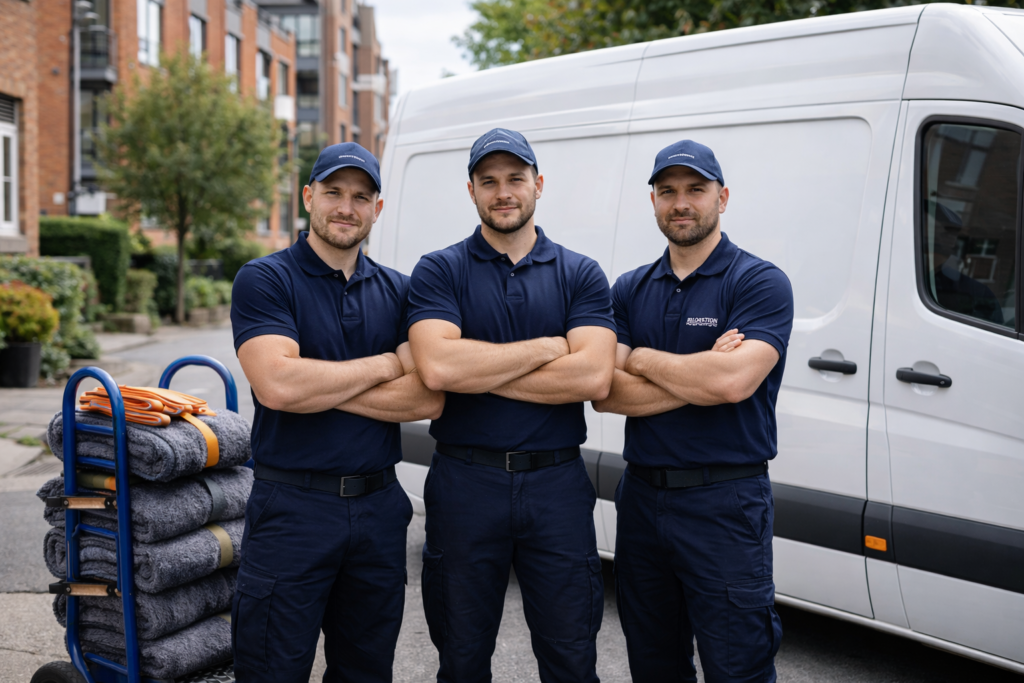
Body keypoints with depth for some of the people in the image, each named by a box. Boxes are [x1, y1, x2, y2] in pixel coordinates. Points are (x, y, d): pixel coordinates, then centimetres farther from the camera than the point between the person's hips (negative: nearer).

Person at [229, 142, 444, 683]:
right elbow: (277, 385, -22)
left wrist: (319, 386, -13)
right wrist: (386, 364, -10)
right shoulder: (264, 280, -5)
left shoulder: (397, 291, 8)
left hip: (379, 509, 5)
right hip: (292, 509, -4)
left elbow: (428, 398, -5)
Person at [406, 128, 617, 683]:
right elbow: (437, 366, -18)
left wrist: (479, 374, -13)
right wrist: (545, 348, -11)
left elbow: (593, 377, -13)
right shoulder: (439, 272, 1)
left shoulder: (581, 275, 3)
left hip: (556, 484, 0)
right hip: (465, 483, 0)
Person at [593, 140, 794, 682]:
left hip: (726, 504, -5)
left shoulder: (761, 283, -6)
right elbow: (606, 394, -4)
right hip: (641, 499, 5)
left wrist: (641, 358, -8)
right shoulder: (630, 290, 9)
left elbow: (732, 381, -22)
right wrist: (701, 376, -14)